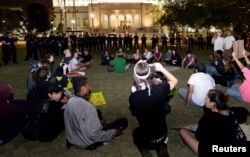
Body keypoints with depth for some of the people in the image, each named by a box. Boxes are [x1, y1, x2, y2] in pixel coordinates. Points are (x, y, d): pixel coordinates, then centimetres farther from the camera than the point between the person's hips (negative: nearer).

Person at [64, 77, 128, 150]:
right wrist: (114, 132, -15)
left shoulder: (70, 101, -7)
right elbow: (94, 135, -29)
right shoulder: (88, 107, -32)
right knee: (123, 121, -2)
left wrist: (98, 121, 13)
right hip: (87, 143, -7)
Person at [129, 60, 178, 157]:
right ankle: (162, 146, 12)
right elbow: (174, 80, 1)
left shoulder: (133, 97, -25)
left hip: (145, 139, -1)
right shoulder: (161, 89, -22)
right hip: (162, 135, 1)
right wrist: (162, 69, 5)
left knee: (136, 132, 34)